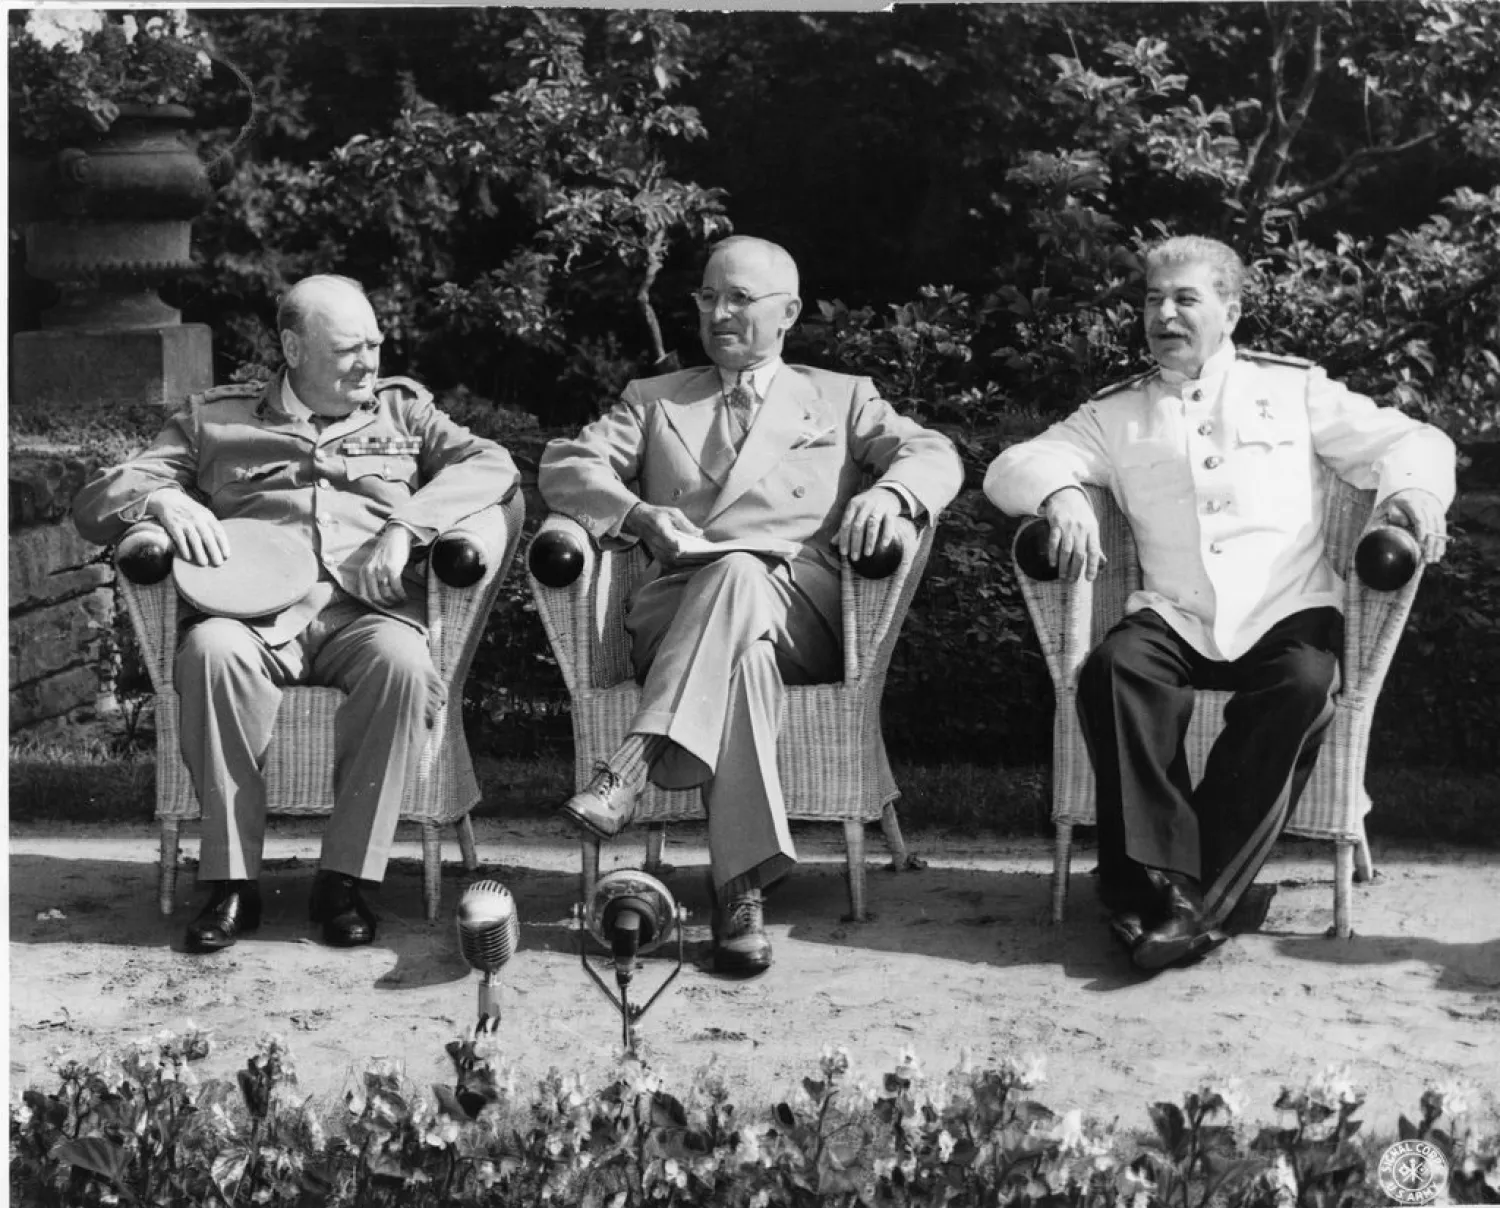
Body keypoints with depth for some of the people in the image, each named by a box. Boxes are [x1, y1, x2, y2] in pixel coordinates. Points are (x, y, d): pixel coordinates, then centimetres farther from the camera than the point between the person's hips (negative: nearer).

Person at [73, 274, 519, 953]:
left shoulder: (401, 409, 23)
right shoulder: (215, 419, 20)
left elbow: (492, 464, 7)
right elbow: (95, 504, 18)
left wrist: (406, 524, -9)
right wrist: (162, 499, -7)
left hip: (365, 610, 0)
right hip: (253, 608, 0)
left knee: (403, 663, -35)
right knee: (212, 650, -35)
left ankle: (345, 878, -24)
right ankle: (232, 883, -25)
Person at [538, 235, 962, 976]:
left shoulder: (842, 398, 27)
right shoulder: (654, 401, 28)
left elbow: (934, 456, 11)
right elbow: (565, 465, 13)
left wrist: (887, 494, -14)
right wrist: (638, 515, -9)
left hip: (802, 607, 0)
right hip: (678, 605, 1)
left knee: (739, 577, -37)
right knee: (743, 652, -37)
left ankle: (630, 773, -47)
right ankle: (741, 887, -45)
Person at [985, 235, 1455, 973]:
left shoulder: (1293, 388, 16)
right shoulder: (1115, 413, 17)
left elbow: (1412, 442, 12)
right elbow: (1010, 468, 8)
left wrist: (1411, 490, -13)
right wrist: (1060, 495, -17)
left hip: (1288, 614, -1)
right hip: (1175, 620, 1)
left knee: (1304, 681, -33)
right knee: (1113, 667, -31)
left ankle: (1202, 893, -29)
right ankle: (1162, 878, -31)